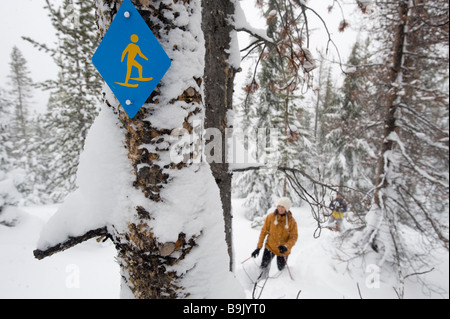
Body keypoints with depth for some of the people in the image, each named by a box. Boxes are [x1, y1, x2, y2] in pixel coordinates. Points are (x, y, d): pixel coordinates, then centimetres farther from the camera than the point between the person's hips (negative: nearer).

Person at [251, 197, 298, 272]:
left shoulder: (291, 221, -12)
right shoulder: (270, 217, -11)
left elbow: (294, 237, -11)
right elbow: (264, 232, -5)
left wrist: (286, 247, -30)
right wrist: (258, 247, -6)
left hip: (283, 250, 0)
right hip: (270, 247, 0)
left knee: (281, 268, 16)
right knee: (263, 266, -6)